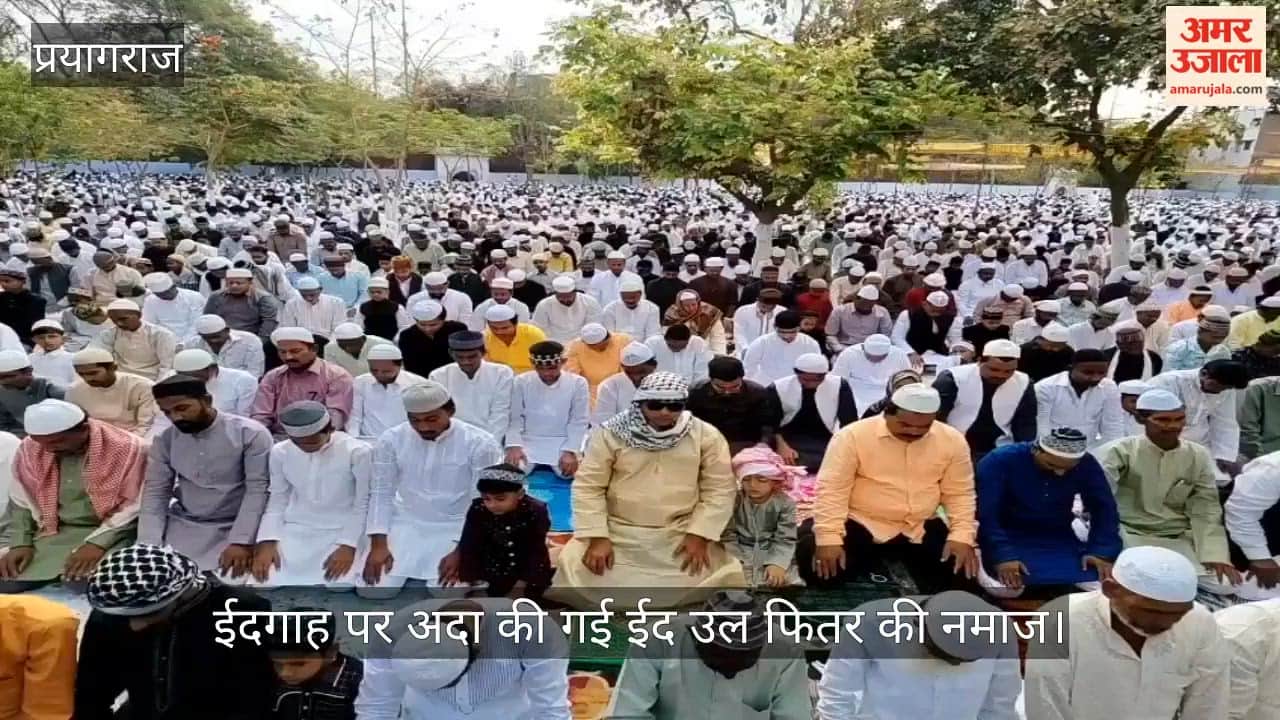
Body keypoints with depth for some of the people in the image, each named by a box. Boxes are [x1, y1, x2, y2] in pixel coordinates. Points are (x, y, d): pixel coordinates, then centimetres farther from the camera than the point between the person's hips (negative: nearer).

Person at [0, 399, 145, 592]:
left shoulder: (128, 448, -17)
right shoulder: (29, 448, -2)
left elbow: (135, 508, -14)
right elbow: (20, 502, 9)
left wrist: (98, 543, -23)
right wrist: (20, 544, -4)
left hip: (109, 531, -4)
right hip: (52, 532, 5)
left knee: (83, 582, -28)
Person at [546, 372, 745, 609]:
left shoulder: (706, 436, -4)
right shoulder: (610, 433, -7)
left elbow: (719, 490, -2)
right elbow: (588, 487, -6)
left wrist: (699, 535, -11)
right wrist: (597, 537, -14)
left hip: (681, 534, 1)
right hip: (618, 532, 0)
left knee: (726, 574, -15)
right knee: (573, 565, -17)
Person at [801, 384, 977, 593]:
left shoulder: (952, 440, -3)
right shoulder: (852, 436, -14)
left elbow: (960, 494, 4)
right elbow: (831, 490, -14)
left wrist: (962, 536, -10)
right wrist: (828, 539, -24)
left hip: (921, 528, 3)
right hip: (860, 524, -2)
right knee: (822, 573, -22)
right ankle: (872, 560, 11)